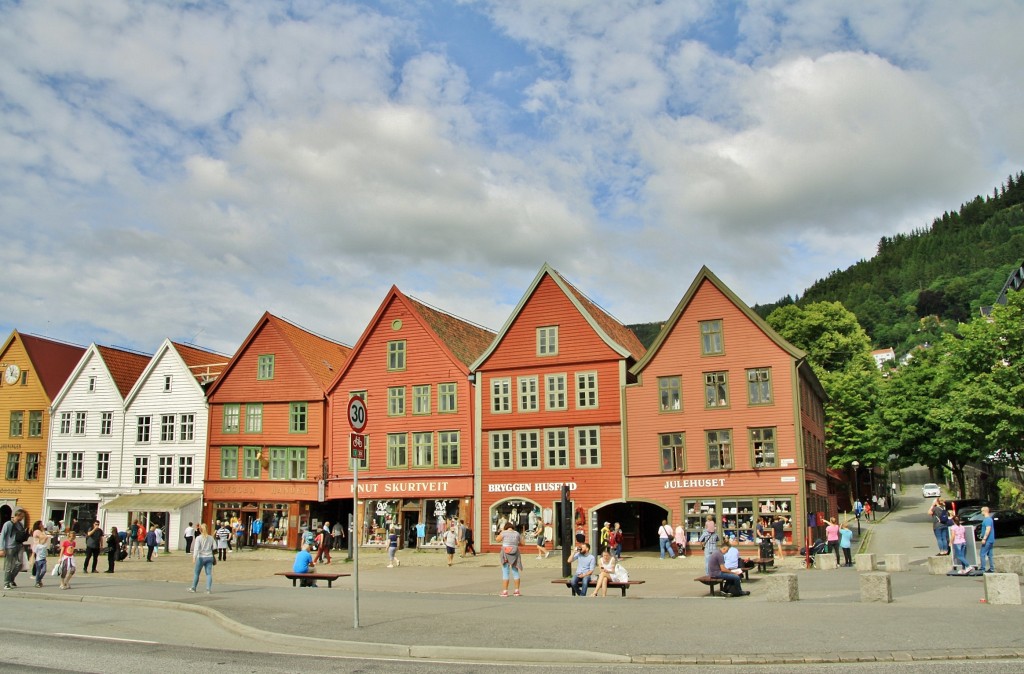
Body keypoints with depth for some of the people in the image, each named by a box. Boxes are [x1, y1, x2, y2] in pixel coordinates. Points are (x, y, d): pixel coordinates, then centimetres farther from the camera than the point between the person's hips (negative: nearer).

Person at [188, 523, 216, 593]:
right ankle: (208, 589, -5)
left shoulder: (198, 538, -5)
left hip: (201, 557, -3)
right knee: (209, 573, 1)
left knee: (196, 573, 12)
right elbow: (213, 548, 10)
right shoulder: (211, 538, 7)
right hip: (209, 557, 3)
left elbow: (196, 548, -16)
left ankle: (193, 588, 22)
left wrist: (194, 557, -23)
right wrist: (214, 559, 19)